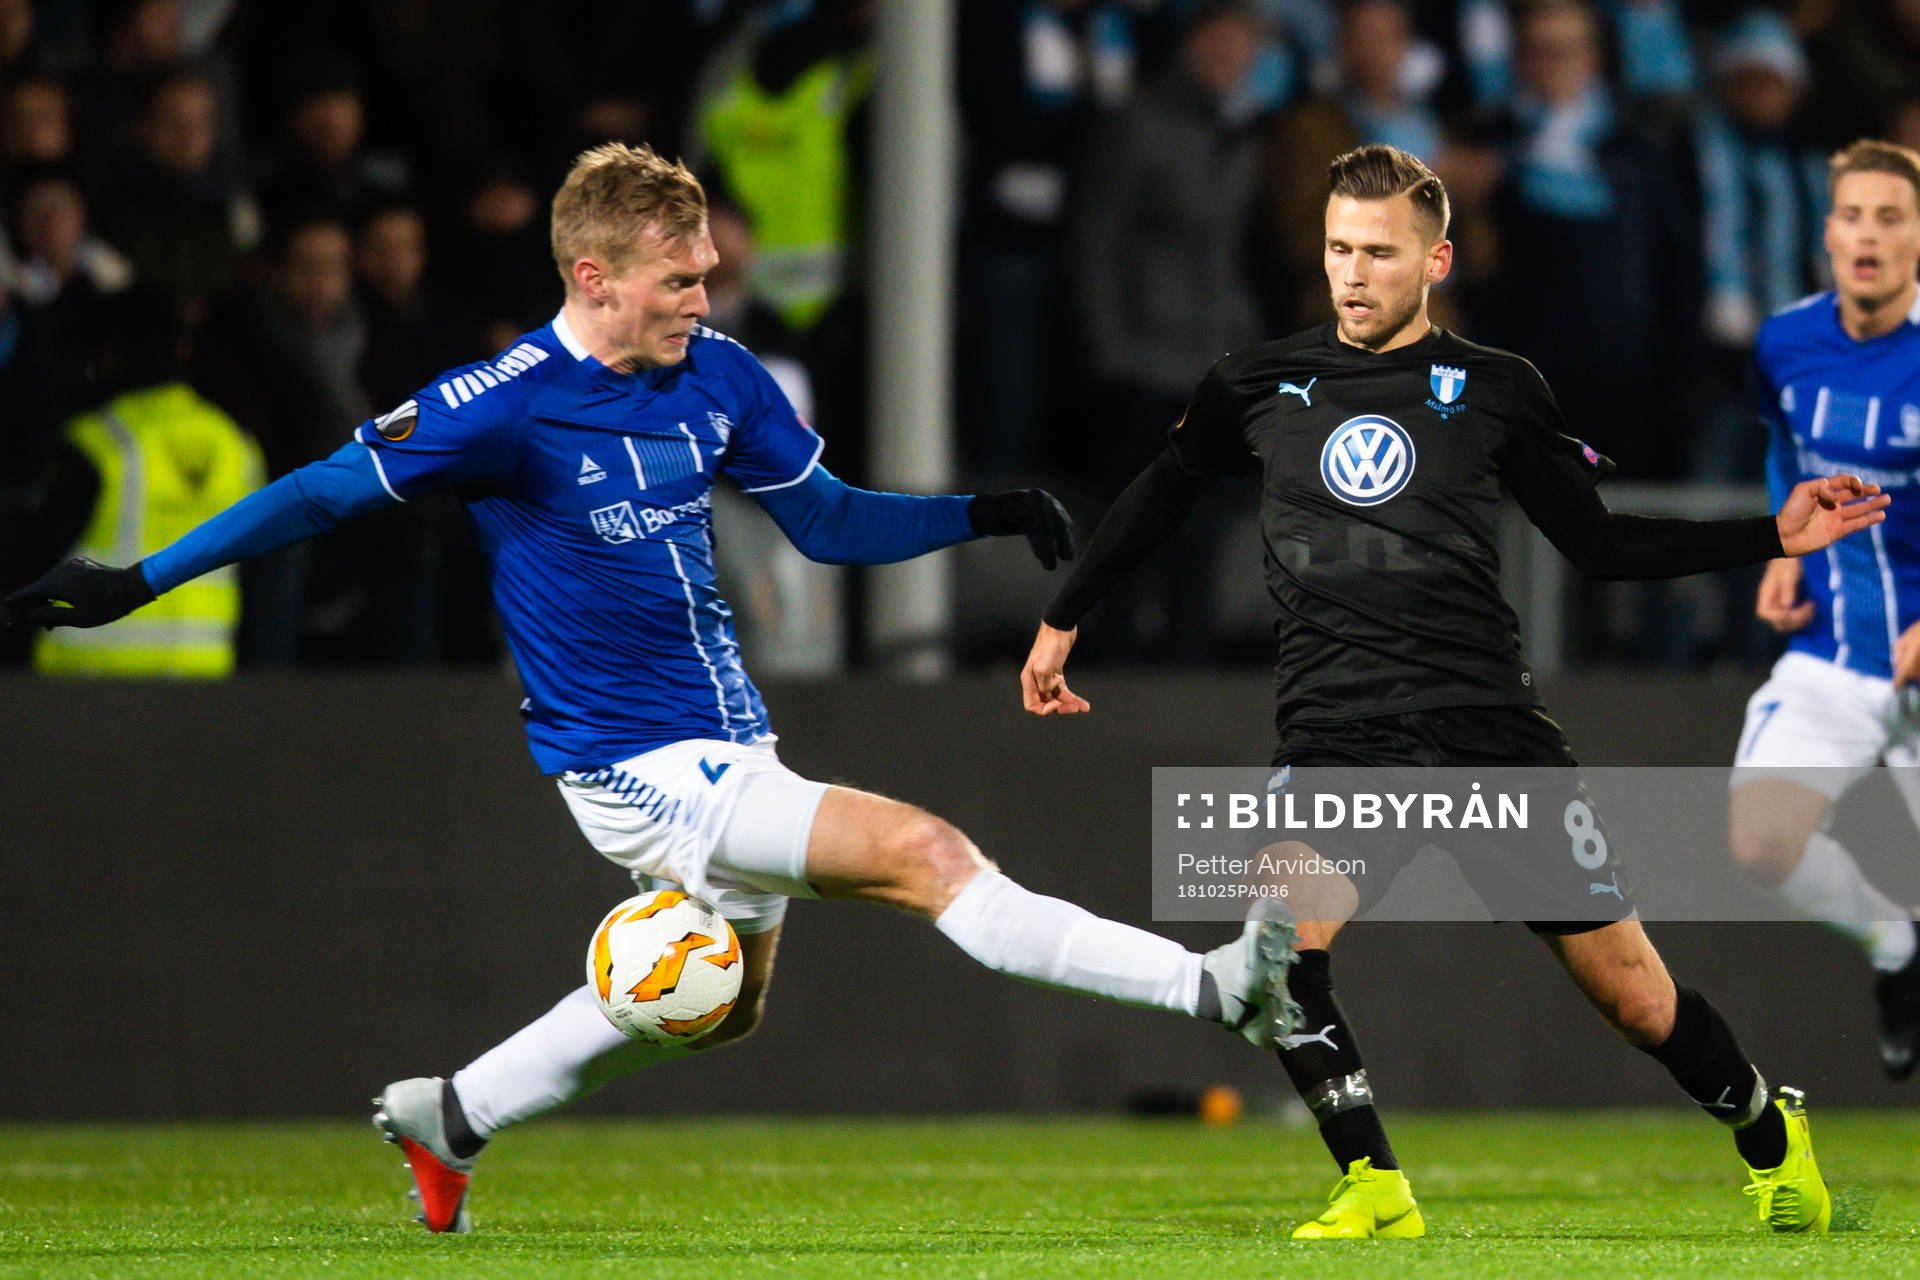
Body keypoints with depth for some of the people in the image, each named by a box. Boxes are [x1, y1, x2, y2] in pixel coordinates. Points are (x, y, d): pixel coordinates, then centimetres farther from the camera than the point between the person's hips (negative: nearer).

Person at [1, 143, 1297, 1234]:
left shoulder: (718, 378, 2)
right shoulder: (508, 404, -17)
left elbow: (829, 521, 15)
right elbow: (328, 491, -8)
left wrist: (984, 516, 1)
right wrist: (134, 584, -8)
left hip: (731, 750, 9)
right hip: (642, 775, -8)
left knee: (718, 1004, 25)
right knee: (930, 856, -19)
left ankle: (450, 1119, 39)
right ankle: (1217, 989, -19)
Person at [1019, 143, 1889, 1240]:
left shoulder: (1494, 390, 4)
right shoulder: (1261, 386, 8)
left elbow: (1598, 543, 13)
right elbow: (1165, 491, 26)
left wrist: (1776, 536, 6)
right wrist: (1065, 616, 30)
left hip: (1490, 727, -1)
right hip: (1336, 736, 1)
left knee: (1633, 995, 1)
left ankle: (1772, 1134, 30)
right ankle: (1375, 1191, -14)